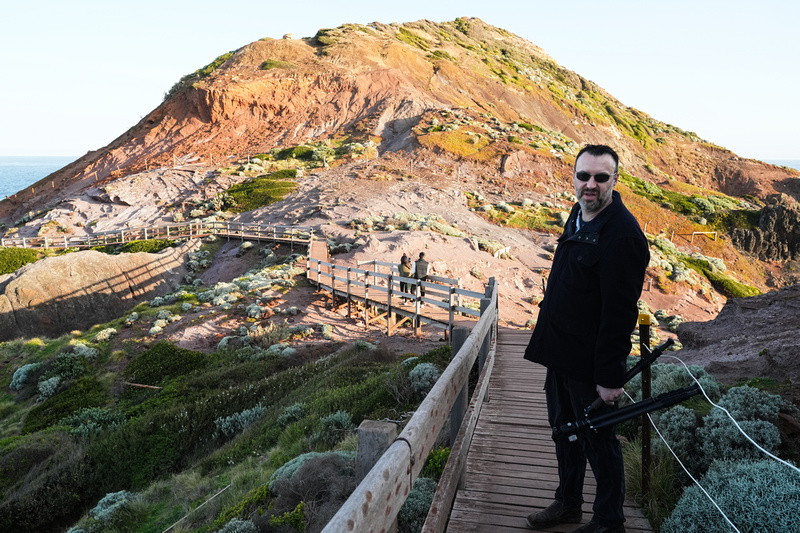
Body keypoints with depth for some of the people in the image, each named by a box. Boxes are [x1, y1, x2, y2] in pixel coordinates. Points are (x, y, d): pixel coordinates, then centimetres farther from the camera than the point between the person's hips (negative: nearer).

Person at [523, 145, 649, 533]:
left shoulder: (623, 234, -22)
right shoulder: (578, 216, 7)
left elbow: (620, 312, -24)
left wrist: (609, 376, -22)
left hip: (591, 364, -9)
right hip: (560, 354, 9)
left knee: (598, 441, 8)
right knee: (564, 431, 22)